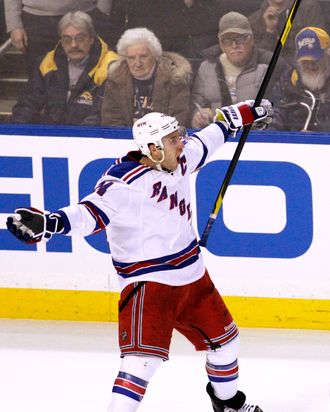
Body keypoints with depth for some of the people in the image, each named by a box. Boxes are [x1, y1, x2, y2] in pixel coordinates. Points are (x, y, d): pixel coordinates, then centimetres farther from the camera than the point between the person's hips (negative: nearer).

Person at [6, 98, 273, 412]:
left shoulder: (179, 160, 0)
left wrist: (244, 114, 34)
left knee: (223, 338, 23)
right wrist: (50, 222, -58)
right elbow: (94, 211, -39)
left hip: (191, 276, 9)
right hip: (148, 280, -9)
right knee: (144, 356, -23)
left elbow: (206, 140, 21)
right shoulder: (126, 181, -25)